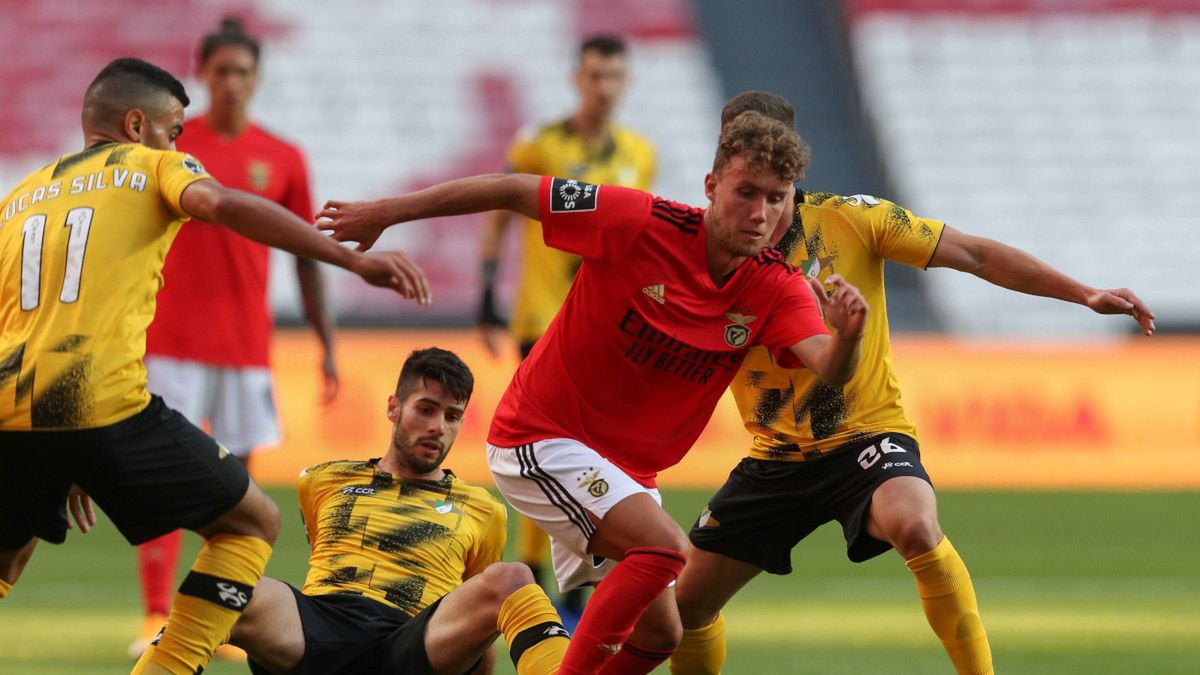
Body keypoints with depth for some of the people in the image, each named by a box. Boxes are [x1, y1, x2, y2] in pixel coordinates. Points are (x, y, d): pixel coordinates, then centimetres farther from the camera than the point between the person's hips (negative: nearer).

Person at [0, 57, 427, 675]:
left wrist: (58, 467, 34)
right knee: (251, 522, 11)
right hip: (105, 403, -5)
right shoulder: (155, 166, 12)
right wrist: (355, 260, -17)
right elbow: (220, 204, -10)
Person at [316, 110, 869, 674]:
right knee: (664, 544, -27)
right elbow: (511, 190, -14)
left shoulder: (776, 288, -9)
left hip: (626, 468, 7)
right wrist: (385, 212, -11)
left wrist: (848, 336, -49)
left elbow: (828, 369, -25)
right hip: (540, 437, -7)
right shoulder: (643, 223, -21)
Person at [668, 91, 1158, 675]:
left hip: (868, 435, -4)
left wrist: (1085, 294, -14)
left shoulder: (849, 218, -9)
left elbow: (974, 255, -7)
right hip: (777, 456, 4)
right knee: (687, 601, 4)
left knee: (915, 527, -36)